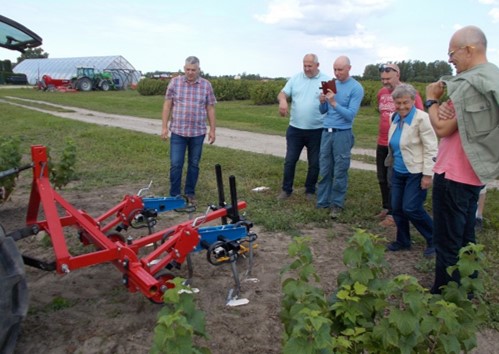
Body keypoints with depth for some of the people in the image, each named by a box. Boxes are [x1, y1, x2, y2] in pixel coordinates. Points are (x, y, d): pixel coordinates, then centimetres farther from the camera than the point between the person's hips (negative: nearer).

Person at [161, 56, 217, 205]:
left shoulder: (206, 85, 2)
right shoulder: (174, 82, 0)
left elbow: (210, 109, 5)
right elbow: (167, 105, 2)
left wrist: (212, 130, 2)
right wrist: (164, 127, -2)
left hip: (198, 132, 1)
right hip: (178, 131, -1)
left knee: (194, 164, 10)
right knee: (175, 164, -1)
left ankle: (190, 193, 24)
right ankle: (174, 195, 11)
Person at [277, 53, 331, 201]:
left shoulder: (327, 81, -2)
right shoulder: (295, 78, 6)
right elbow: (282, 94, 1)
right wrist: (283, 100, -21)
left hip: (316, 130, -2)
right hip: (295, 129, 2)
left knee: (314, 163, 9)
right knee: (290, 160, 6)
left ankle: (310, 190, 25)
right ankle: (286, 189, 19)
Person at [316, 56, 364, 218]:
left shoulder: (356, 88, -6)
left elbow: (351, 115, -14)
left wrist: (334, 103, -22)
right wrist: (322, 102, -8)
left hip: (342, 133, -5)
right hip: (326, 132, 5)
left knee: (340, 172, 1)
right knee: (324, 170, 8)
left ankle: (337, 204, 11)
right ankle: (322, 202, 17)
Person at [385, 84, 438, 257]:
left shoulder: (421, 118, -16)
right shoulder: (394, 117, 6)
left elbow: (431, 149, -17)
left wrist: (427, 175, -19)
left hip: (416, 172, -7)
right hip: (398, 171, 7)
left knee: (411, 208, -8)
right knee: (396, 208, 8)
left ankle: (434, 240, 13)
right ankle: (403, 241, 27)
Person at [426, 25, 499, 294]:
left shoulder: (470, 83, -19)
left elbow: (442, 129, -17)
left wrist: (431, 100, -3)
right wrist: (446, 108, -8)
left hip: (454, 175, -10)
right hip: (474, 173, 10)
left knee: (447, 243, 0)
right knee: (465, 240, 19)